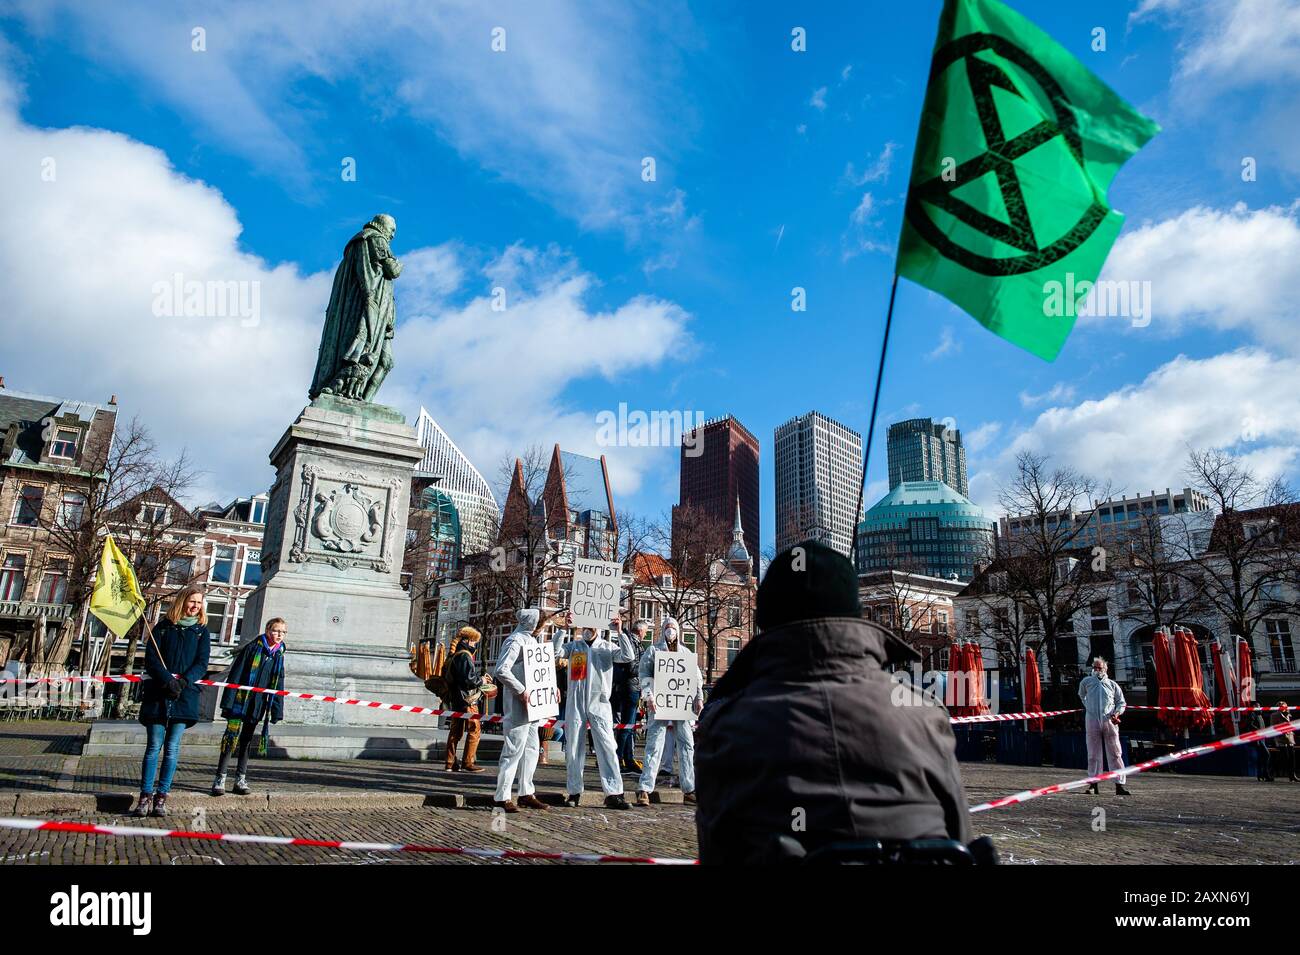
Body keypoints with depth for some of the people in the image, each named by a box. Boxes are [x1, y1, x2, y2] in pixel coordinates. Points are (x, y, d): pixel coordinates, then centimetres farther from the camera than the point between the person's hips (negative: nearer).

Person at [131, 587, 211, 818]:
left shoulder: (201, 631, 10)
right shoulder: (163, 626, 8)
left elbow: (201, 664, 2)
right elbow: (150, 659, -1)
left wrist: (183, 681, -15)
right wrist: (167, 680, -15)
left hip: (185, 695, 0)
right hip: (158, 694, 0)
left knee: (172, 747, 0)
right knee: (154, 745, -1)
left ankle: (161, 797, 4)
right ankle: (146, 796, 3)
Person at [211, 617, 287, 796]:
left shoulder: (279, 655, 8)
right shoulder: (252, 648, -7)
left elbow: (278, 685, 11)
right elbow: (235, 675, -8)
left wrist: (277, 710, 7)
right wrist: (229, 700, -13)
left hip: (258, 706, 5)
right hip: (240, 701, -4)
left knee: (246, 740, 11)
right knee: (232, 736, -6)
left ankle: (241, 779, 16)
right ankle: (220, 778, 4)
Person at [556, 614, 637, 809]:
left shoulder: (607, 647, 5)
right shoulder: (573, 646, 8)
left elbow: (628, 657, -9)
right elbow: (555, 651, -9)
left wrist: (620, 632, -16)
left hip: (599, 705, -1)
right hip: (575, 704, 2)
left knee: (607, 748, -7)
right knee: (573, 749, 7)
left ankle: (614, 793, -6)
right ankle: (574, 791, 19)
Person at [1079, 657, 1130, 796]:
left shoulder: (1112, 684, 12)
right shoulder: (1086, 682, 14)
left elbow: (1121, 703, 13)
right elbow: (1082, 695, 32)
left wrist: (1117, 713, -5)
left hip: (1109, 721, 0)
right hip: (1092, 720, 0)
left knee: (1115, 753, -2)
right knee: (1093, 754, 2)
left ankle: (1119, 785, 0)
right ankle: (1093, 784, 7)